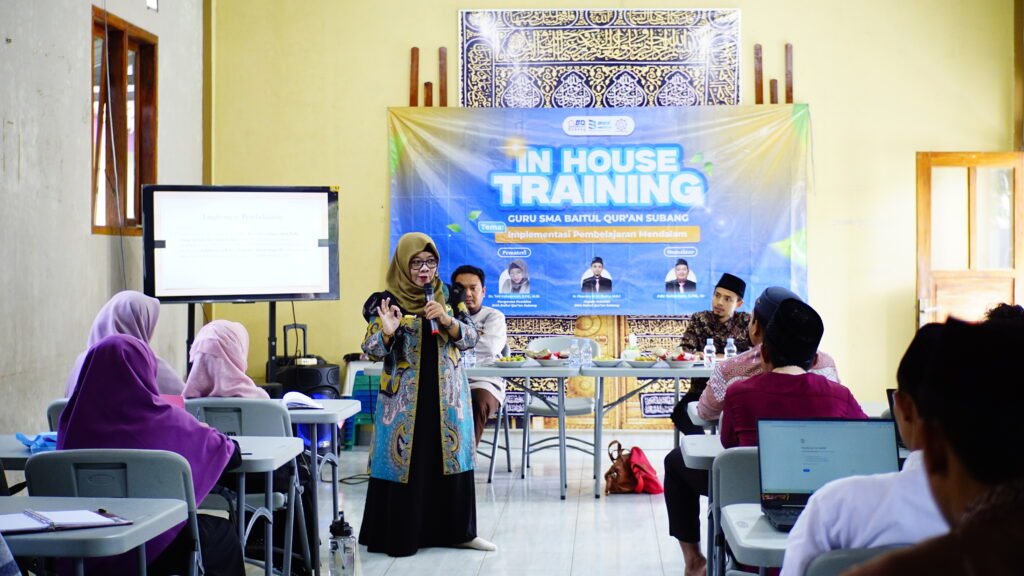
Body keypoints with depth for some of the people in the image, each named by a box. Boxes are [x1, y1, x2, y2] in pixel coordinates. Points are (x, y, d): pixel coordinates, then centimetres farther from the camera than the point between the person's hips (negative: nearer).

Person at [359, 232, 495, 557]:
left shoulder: (448, 298, 6)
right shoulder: (387, 301, -5)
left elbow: (471, 338, 1)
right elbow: (372, 351, -8)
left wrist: (446, 320, -17)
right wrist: (386, 331, -29)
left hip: (447, 396, 4)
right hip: (405, 398, -3)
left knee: (450, 459, 8)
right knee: (405, 462, -2)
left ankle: (456, 530, 19)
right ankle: (399, 536, 8)